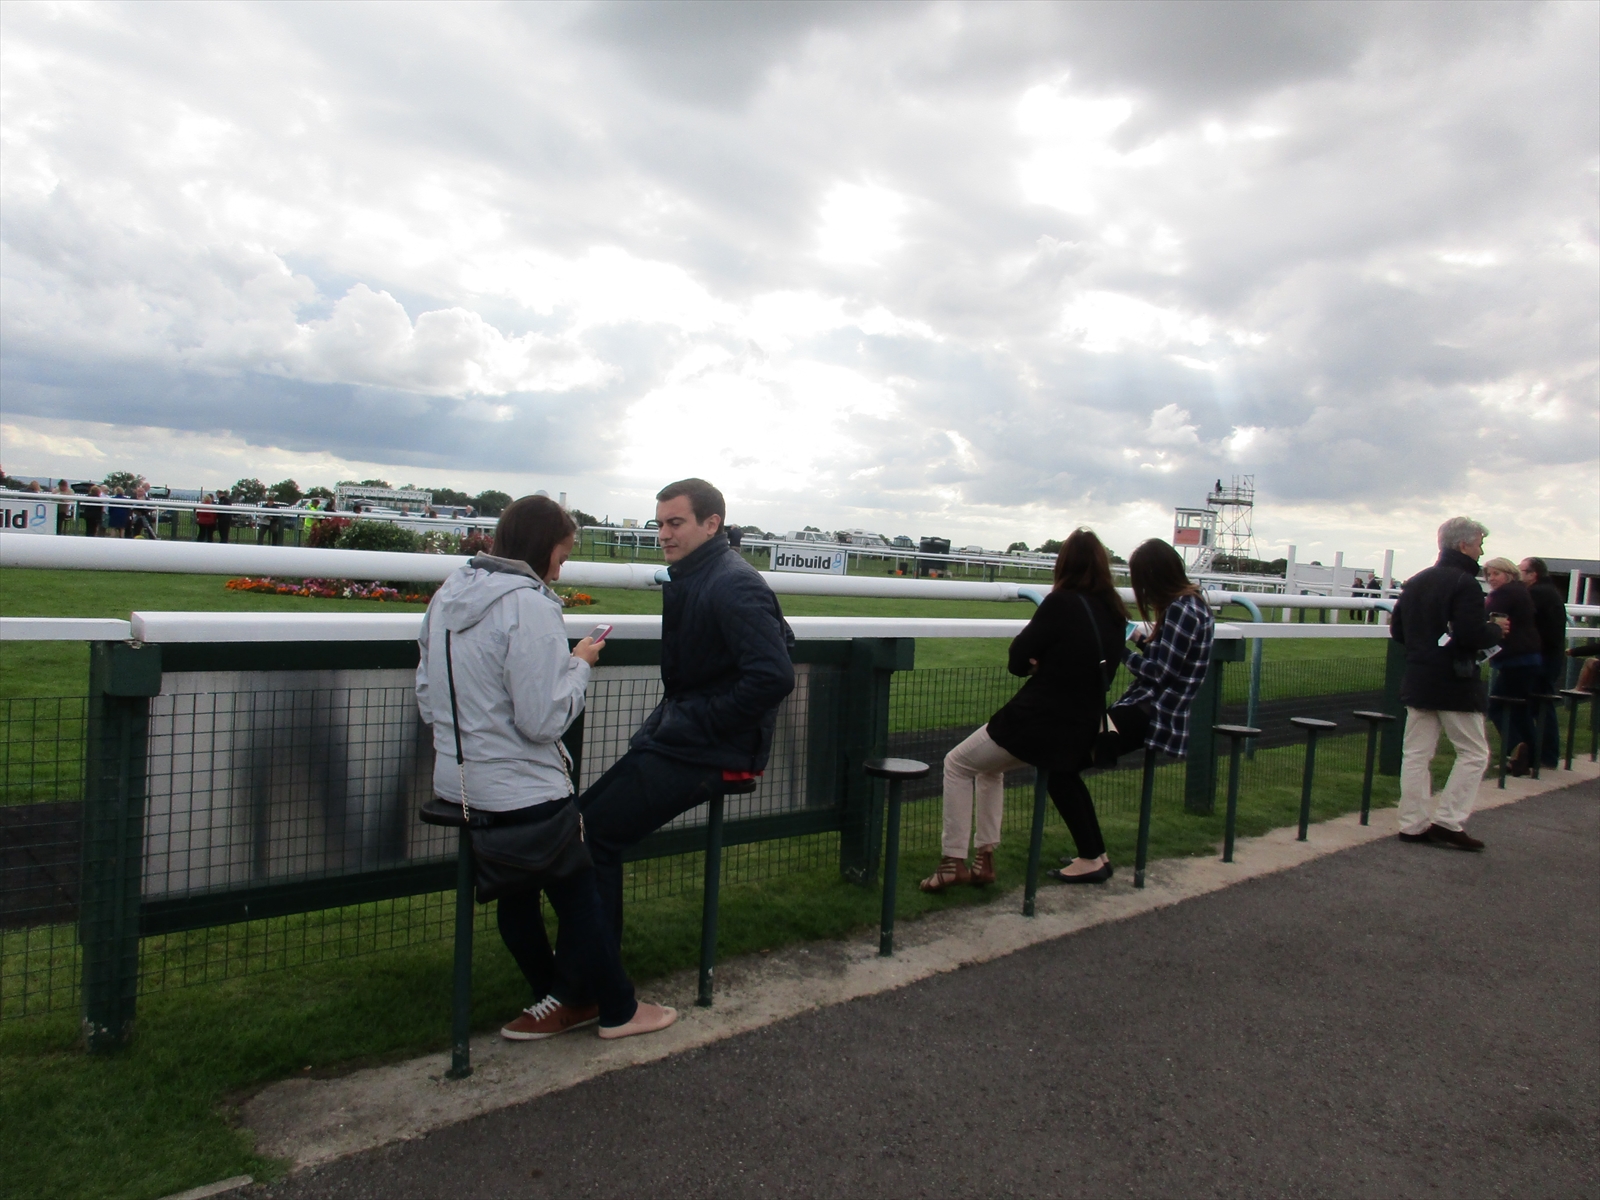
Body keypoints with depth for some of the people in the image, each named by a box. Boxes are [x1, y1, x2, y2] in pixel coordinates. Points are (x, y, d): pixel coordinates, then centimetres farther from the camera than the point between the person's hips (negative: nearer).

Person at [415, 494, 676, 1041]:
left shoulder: (448, 596, 6)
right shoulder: (529, 605, -21)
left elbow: (426, 694, 12)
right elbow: (545, 717, -23)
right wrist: (580, 664, -9)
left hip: (458, 783, 9)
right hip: (524, 791, -8)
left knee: (517, 893, 21)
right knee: (580, 898, 9)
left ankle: (555, 1001, 37)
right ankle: (617, 1010, 25)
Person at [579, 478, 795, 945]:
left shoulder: (733, 585, -20)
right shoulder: (691, 576, 10)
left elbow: (774, 676, -29)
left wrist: (707, 725, -19)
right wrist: (662, 723, 11)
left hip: (707, 750, -10)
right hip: (679, 732, 10)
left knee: (594, 834, -9)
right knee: (584, 815, 10)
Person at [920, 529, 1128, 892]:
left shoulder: (1062, 603, -16)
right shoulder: (1114, 613, 2)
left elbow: (1017, 661, -9)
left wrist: (1030, 660, 10)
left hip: (1037, 723, -7)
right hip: (1083, 729, 8)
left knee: (957, 764, 15)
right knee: (988, 765, 29)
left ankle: (953, 862, 12)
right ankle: (984, 859, 26)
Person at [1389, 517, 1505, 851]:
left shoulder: (1415, 582, 10)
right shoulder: (1464, 583, -14)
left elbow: (1397, 631, 14)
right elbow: (1473, 635, -23)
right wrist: (1496, 630, -4)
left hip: (1417, 681, 7)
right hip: (1455, 684, -7)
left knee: (1417, 753, 8)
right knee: (1474, 752, 5)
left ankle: (1413, 823, 10)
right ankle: (1448, 821, 2)